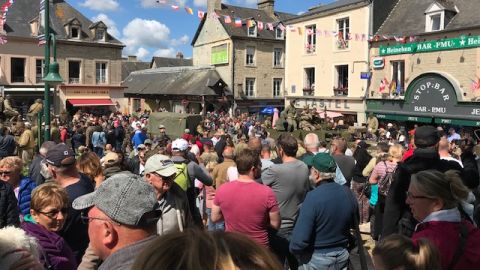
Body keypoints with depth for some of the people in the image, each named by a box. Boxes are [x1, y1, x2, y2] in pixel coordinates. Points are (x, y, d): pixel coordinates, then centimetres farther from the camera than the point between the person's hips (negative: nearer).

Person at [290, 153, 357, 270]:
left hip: (316, 258, -5)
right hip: (342, 256, 5)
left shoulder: (313, 197, -26)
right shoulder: (348, 193, -6)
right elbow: (354, 224, 10)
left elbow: (299, 240, -29)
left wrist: (294, 248, -10)